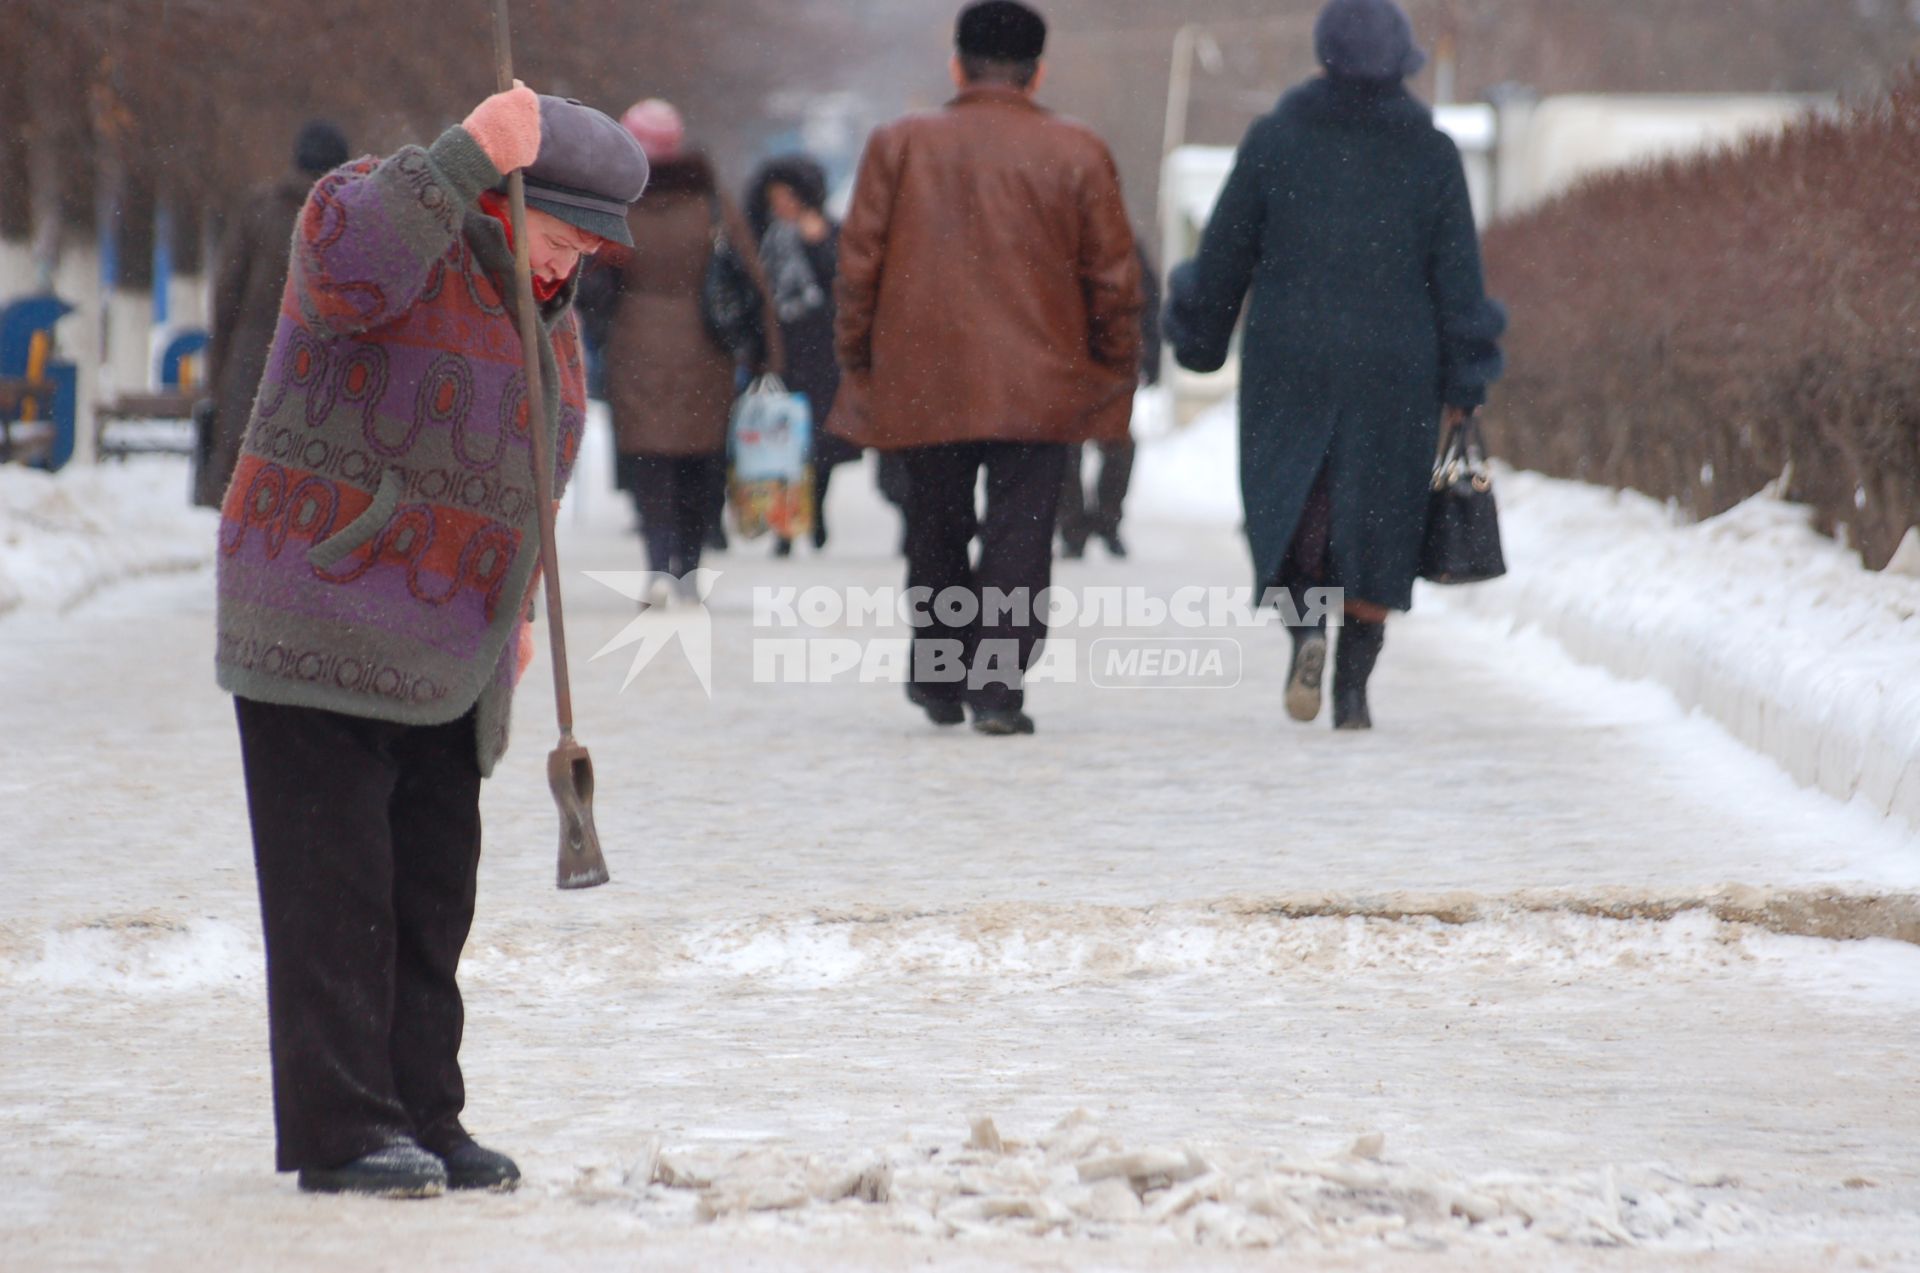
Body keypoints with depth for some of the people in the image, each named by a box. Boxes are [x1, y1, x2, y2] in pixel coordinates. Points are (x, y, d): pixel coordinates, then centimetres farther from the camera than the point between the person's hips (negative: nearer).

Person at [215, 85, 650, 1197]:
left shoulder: (549, 313, 16)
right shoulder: (397, 214, -9)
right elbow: (349, 259, -35)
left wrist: (510, 607, 23)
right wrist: (471, 153, -37)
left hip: (446, 664, 8)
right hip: (319, 634, -8)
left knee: (434, 890, 8)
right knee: (336, 887, -7)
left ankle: (421, 1120, 15)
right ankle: (339, 1132, -5)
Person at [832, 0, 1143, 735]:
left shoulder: (899, 145, 2)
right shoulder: (1077, 154, -1)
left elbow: (860, 260, 3)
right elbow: (1112, 276, 1)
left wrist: (857, 358, 13)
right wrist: (1116, 371, 11)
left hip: (922, 384, 2)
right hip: (1039, 389, -1)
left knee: (936, 535, 16)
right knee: (1019, 535, 0)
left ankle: (938, 679, 23)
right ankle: (999, 687, -9)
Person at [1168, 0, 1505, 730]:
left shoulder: (1274, 140, -2)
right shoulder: (1431, 153, -2)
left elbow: (1224, 255, 2)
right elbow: (1458, 280, -1)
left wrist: (1199, 342, 17)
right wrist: (1462, 387, 6)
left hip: (1288, 365, 0)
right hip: (1396, 373, 0)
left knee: (1285, 508, 7)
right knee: (1375, 522, 9)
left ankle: (1305, 625, -21)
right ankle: (1353, 691, 7)